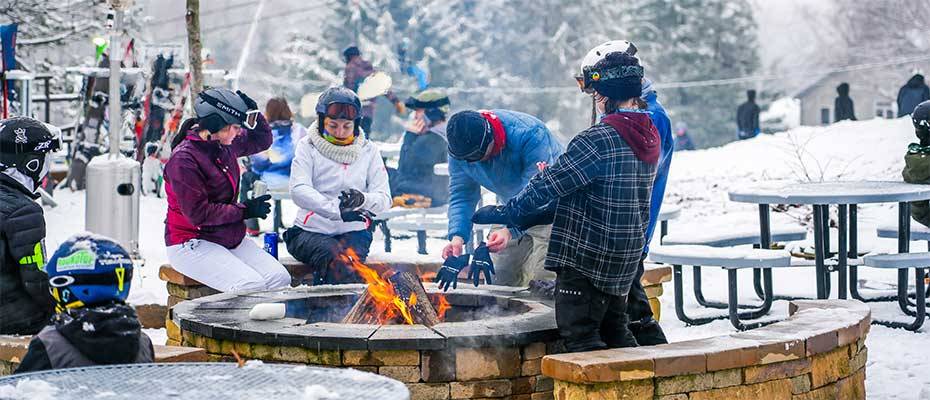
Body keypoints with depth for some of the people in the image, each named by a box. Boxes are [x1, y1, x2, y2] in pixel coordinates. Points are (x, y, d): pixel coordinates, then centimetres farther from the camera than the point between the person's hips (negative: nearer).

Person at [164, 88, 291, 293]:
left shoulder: (225, 146, 7)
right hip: (191, 243, -8)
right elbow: (198, 214, -19)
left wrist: (253, 113, 6)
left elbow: (262, 140, 27)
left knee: (280, 278, -13)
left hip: (230, 238, 8)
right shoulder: (183, 159, -18)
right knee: (251, 285, -28)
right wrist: (245, 210, -13)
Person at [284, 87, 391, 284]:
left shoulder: (368, 150, 11)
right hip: (310, 231, -1)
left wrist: (363, 199, -22)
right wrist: (336, 210, -28)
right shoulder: (308, 146, 4)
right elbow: (299, 190, -11)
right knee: (334, 257, -33)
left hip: (353, 232, 1)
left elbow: (384, 198, 4)